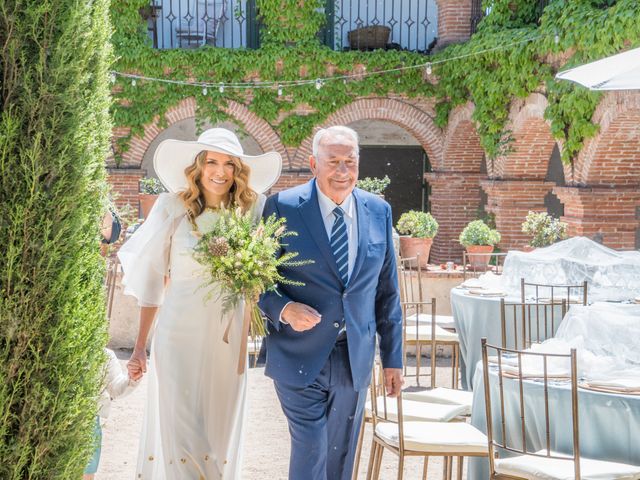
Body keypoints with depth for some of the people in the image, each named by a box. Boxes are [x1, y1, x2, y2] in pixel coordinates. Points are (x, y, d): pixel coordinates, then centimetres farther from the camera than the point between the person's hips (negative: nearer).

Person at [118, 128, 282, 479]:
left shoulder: (251, 209, 0)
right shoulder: (173, 207, -4)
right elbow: (151, 279, 1)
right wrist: (140, 346, 0)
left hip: (228, 334, 2)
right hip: (179, 332, -2)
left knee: (219, 432, 10)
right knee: (180, 433, -1)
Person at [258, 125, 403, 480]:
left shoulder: (379, 211, 4)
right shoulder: (282, 207, -7)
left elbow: (387, 291, 9)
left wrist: (393, 357, 9)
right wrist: (284, 310, -22)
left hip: (355, 358, 4)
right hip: (299, 357, -4)